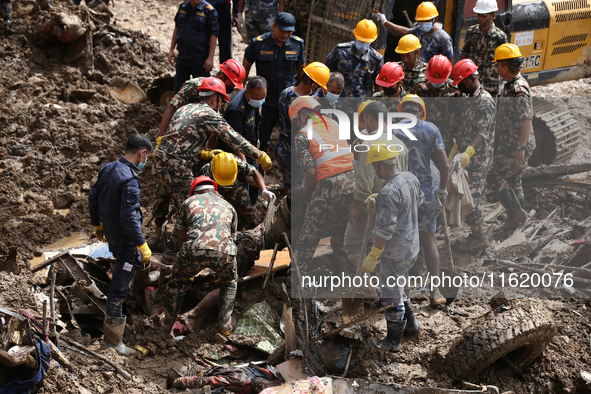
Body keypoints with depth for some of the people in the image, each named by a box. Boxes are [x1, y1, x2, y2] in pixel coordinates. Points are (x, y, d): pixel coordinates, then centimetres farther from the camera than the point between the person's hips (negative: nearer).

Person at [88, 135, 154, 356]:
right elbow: (128, 218, -30)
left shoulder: (107, 169, 0)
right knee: (120, 287, -1)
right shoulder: (130, 181, -26)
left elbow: (93, 199, 12)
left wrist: (97, 225, 26)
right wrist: (142, 245, -23)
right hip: (125, 240, -9)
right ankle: (112, 339, 5)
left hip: (110, 231, 9)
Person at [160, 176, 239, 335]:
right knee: (230, 280, 34)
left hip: (195, 249, -1)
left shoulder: (189, 202, 29)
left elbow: (181, 241, 35)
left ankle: (167, 323, 41)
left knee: (176, 281, 28)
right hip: (223, 250, 1)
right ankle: (225, 324, 32)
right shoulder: (229, 207, 34)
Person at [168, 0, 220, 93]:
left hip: (200, 58, -5)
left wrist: (210, 58, -14)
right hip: (182, 56, 5)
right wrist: (171, 50, 13)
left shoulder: (209, 10, -10)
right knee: (178, 88, 10)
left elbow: (214, 35, -10)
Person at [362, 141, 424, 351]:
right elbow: (418, 201, 19)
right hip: (412, 247, 9)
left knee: (391, 295, 7)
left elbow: (385, 231, -28)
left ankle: (393, 341, 20)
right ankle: (410, 321, 41)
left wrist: (372, 258, -20)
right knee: (395, 286, 29)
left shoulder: (388, 192, -29)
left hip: (395, 254, -9)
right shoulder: (410, 178, -2)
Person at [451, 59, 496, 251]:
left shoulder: (485, 101, -17)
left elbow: (483, 133, -26)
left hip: (478, 160, -9)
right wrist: (455, 150, 22)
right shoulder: (468, 99, 13)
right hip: (466, 158, 9)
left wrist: (468, 153, -37)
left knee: (471, 196, -8)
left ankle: (479, 237, -1)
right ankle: (475, 234, 18)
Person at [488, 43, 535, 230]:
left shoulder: (519, 89, -23)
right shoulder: (510, 85, 9)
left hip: (517, 145, -10)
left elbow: (527, 119, -27)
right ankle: (516, 216, 27)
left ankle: (516, 212, -1)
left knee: (495, 177, -6)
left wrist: (521, 148, -28)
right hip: (510, 144, 10)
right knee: (513, 180, 17)